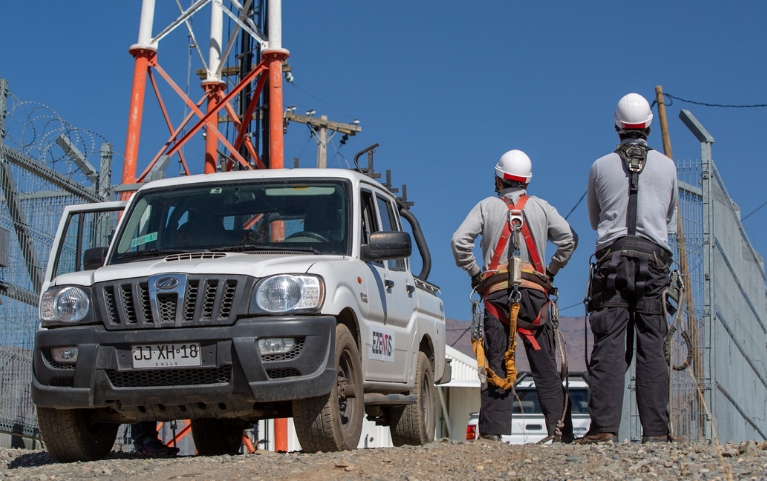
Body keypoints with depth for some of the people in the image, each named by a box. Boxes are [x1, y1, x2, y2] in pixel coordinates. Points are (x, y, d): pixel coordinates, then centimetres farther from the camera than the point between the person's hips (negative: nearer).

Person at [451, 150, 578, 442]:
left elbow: (459, 241, -1)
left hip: (497, 293, -1)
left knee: (497, 364, -3)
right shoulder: (541, 207, 14)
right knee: (545, 366, 3)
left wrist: (475, 274, 9)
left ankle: (493, 430, -11)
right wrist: (551, 271, 13)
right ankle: (560, 428, -3)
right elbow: (569, 239, 4)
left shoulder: (487, 206, 11)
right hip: (534, 291, 1)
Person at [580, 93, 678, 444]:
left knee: (609, 346, -5)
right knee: (652, 348, -1)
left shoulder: (601, 167, 9)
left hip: (612, 260, 0)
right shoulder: (666, 166, 11)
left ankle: (604, 426, -12)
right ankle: (656, 430, -4)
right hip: (654, 260, 0)